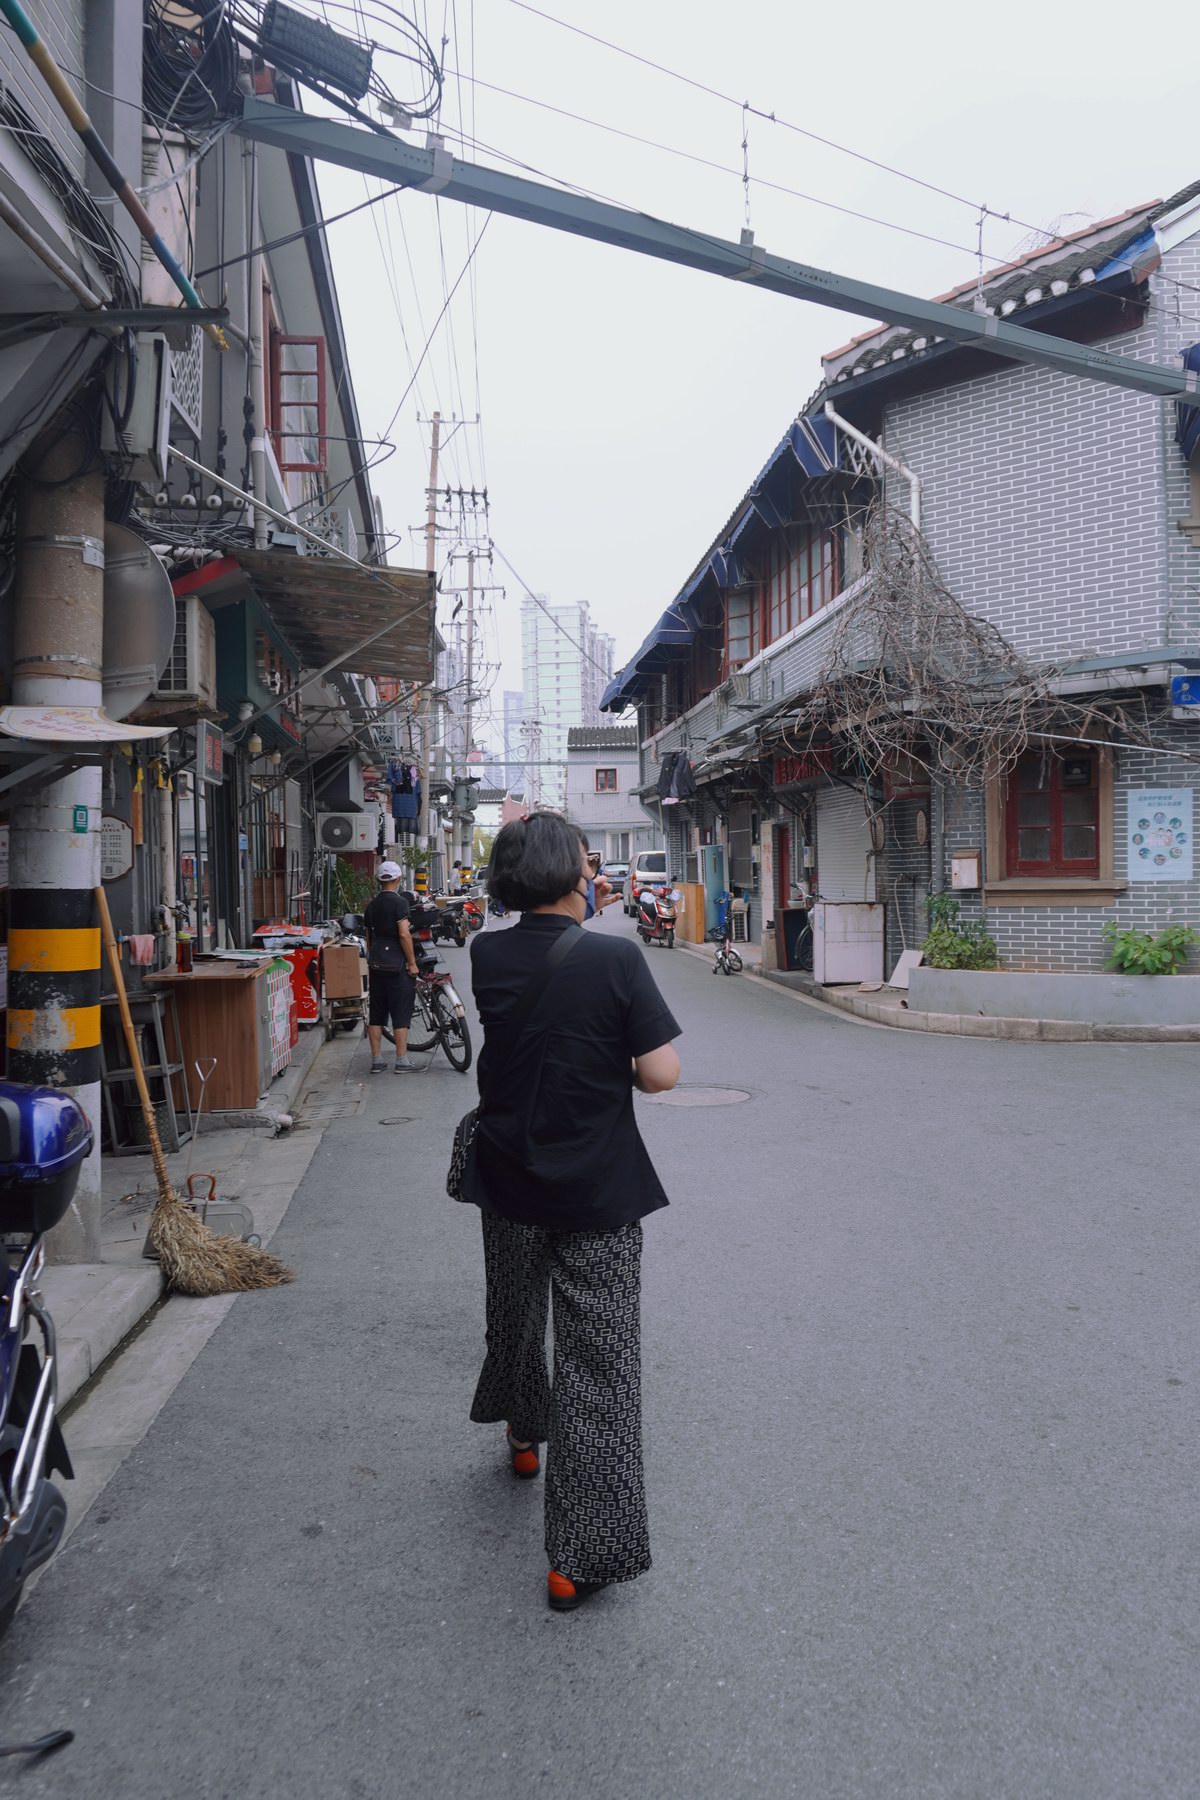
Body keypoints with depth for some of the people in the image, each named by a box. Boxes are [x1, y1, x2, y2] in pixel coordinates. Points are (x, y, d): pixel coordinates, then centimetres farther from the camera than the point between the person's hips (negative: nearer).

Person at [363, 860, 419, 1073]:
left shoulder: (372, 905, 12)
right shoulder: (399, 902, -10)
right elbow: (404, 934, -17)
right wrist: (412, 962, -12)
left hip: (376, 964, 7)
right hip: (396, 964, -6)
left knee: (376, 1014, 9)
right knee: (401, 1013, 0)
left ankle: (376, 1060, 11)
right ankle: (402, 1060, 1)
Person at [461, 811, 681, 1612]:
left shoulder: (488, 958, -7)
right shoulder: (616, 959, -19)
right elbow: (661, 1073, -19)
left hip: (509, 1183, 5)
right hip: (599, 1192, -4)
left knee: (514, 1316, 28)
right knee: (599, 1365, 4)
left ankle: (524, 1432, 54)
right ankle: (581, 1558, 8)